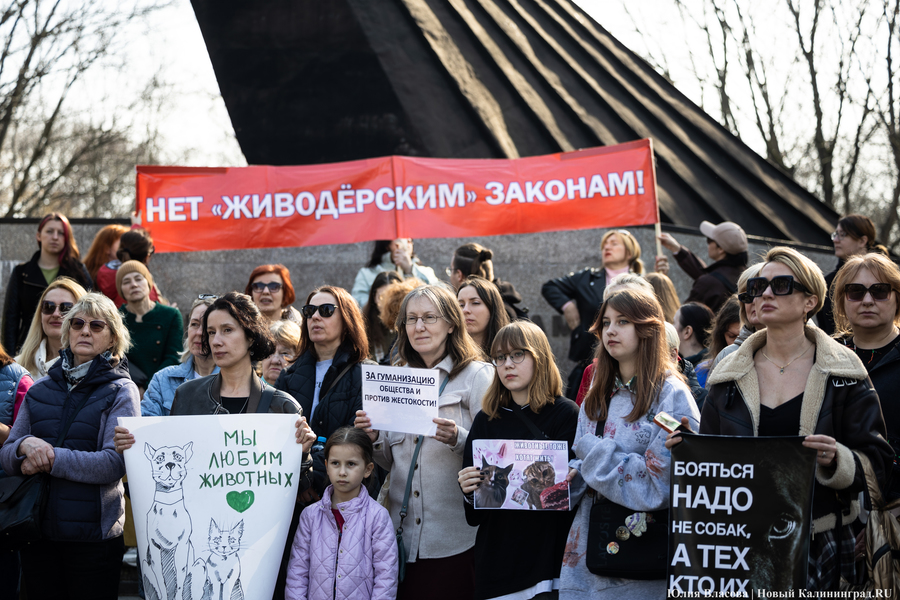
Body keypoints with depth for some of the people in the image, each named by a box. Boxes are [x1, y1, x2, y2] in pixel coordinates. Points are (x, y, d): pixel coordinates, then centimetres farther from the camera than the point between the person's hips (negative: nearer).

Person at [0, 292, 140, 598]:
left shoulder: (120, 391, -2)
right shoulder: (40, 390, 11)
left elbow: (114, 464, -14)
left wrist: (49, 458, -15)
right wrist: (25, 445, -14)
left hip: (93, 535, -4)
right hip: (37, 532, 4)